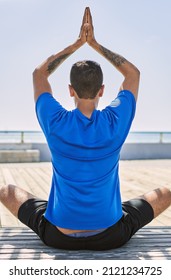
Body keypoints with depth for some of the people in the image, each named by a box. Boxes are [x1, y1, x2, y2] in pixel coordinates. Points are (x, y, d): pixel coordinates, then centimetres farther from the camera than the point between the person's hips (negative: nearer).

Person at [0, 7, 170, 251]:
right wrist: (95, 43, 8)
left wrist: (77, 44, 10)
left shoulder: (56, 123, -12)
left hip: (58, 236, 0)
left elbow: (39, 73, 9)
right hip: (112, 237, 1)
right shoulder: (115, 122, -12)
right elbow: (133, 73, 8)